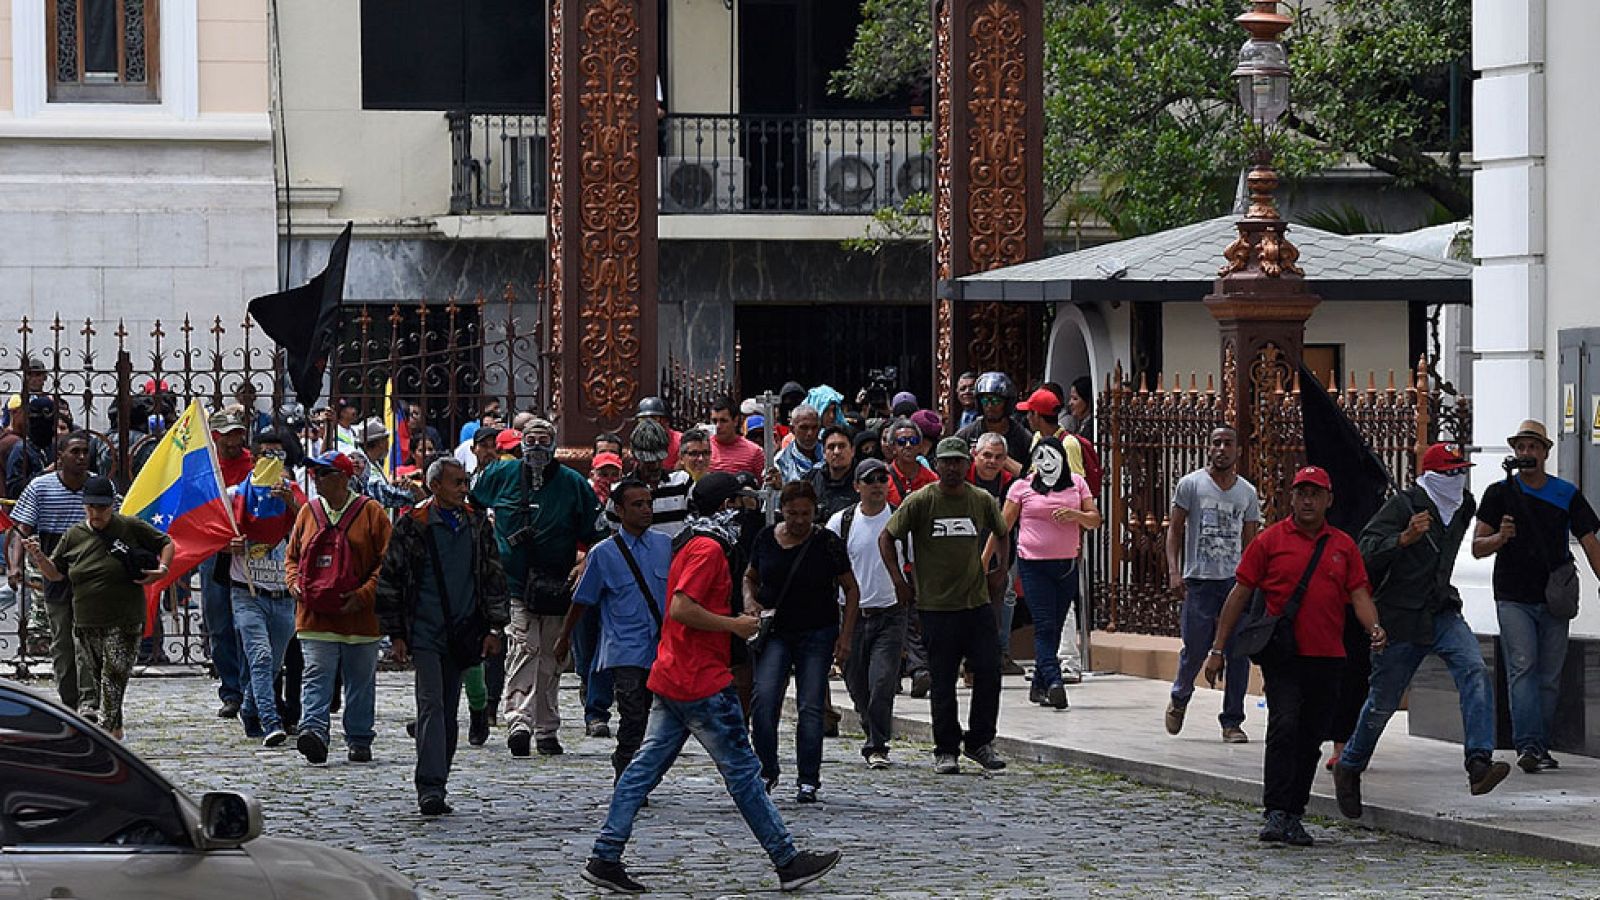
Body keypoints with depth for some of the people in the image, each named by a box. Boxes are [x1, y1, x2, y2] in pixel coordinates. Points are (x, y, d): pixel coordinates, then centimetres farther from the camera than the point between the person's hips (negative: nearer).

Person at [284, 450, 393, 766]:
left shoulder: (370, 512, -2)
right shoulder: (308, 512, 10)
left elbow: (388, 560, -4)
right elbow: (292, 556, 19)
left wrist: (364, 594, -14)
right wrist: (294, 583, -1)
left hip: (360, 617, -2)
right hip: (315, 616, 2)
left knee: (360, 681, 9)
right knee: (316, 677, -11)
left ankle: (359, 741, 19)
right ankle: (313, 732, -21)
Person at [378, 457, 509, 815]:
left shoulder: (477, 525, 10)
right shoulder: (412, 525, -2)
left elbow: (494, 577, 15)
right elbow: (389, 580, 1)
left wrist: (494, 628, 8)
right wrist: (395, 634, -2)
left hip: (462, 632, 4)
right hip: (424, 632, -4)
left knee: (449, 712, 7)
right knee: (431, 705, -14)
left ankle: (435, 785, 15)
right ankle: (430, 787, -20)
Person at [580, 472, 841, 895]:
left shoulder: (690, 546, 18)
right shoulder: (709, 549, -14)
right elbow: (682, 608, -24)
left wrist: (737, 622, 18)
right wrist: (734, 624, -15)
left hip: (670, 679, 10)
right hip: (703, 684, -10)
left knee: (645, 767, 6)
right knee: (743, 771, -3)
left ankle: (605, 858, 3)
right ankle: (789, 862, 3)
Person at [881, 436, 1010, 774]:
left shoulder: (982, 501, 5)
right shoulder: (920, 501, -4)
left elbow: (1003, 534, 25)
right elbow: (886, 537, 2)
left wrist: (1000, 571, 14)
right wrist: (899, 581, -3)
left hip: (977, 603, 3)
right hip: (936, 605, -3)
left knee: (989, 672, -2)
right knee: (943, 682, 2)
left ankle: (979, 742, 12)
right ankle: (946, 750, 11)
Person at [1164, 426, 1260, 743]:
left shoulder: (1247, 492, 11)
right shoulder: (1190, 484, 2)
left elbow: (1250, 541, 15)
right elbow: (1175, 529, 2)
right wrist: (1174, 571, -9)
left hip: (1236, 580, 3)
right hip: (1199, 579, -2)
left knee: (1238, 654, -2)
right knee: (1194, 648, -1)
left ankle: (1232, 722, 6)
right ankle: (1179, 698, 29)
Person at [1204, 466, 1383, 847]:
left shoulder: (1344, 546, 12)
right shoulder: (1270, 541, 3)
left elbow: (1359, 595, 8)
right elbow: (1240, 594, 4)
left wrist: (1374, 628, -14)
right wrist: (1218, 649, 0)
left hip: (1326, 658, 4)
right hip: (1281, 655, -4)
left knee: (1310, 739, 7)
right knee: (1284, 726, -18)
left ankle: (1294, 816, 15)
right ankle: (1276, 813, -18)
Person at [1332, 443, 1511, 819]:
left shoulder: (1464, 506, 8)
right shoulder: (1402, 506, -13)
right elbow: (1367, 553, -24)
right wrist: (1404, 538, -38)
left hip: (1443, 614, 5)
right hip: (1399, 618, -5)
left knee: (1475, 671, -22)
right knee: (1382, 703, 6)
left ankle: (1479, 765, -29)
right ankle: (1349, 768, 31)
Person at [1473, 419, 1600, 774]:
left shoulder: (1567, 495, 7)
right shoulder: (1499, 493, 4)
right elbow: (1477, 548, 1)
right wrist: (1500, 538, -21)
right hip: (1514, 598, -2)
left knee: (1550, 677, 4)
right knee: (1522, 668, -16)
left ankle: (1540, 748, 14)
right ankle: (1528, 746, -24)